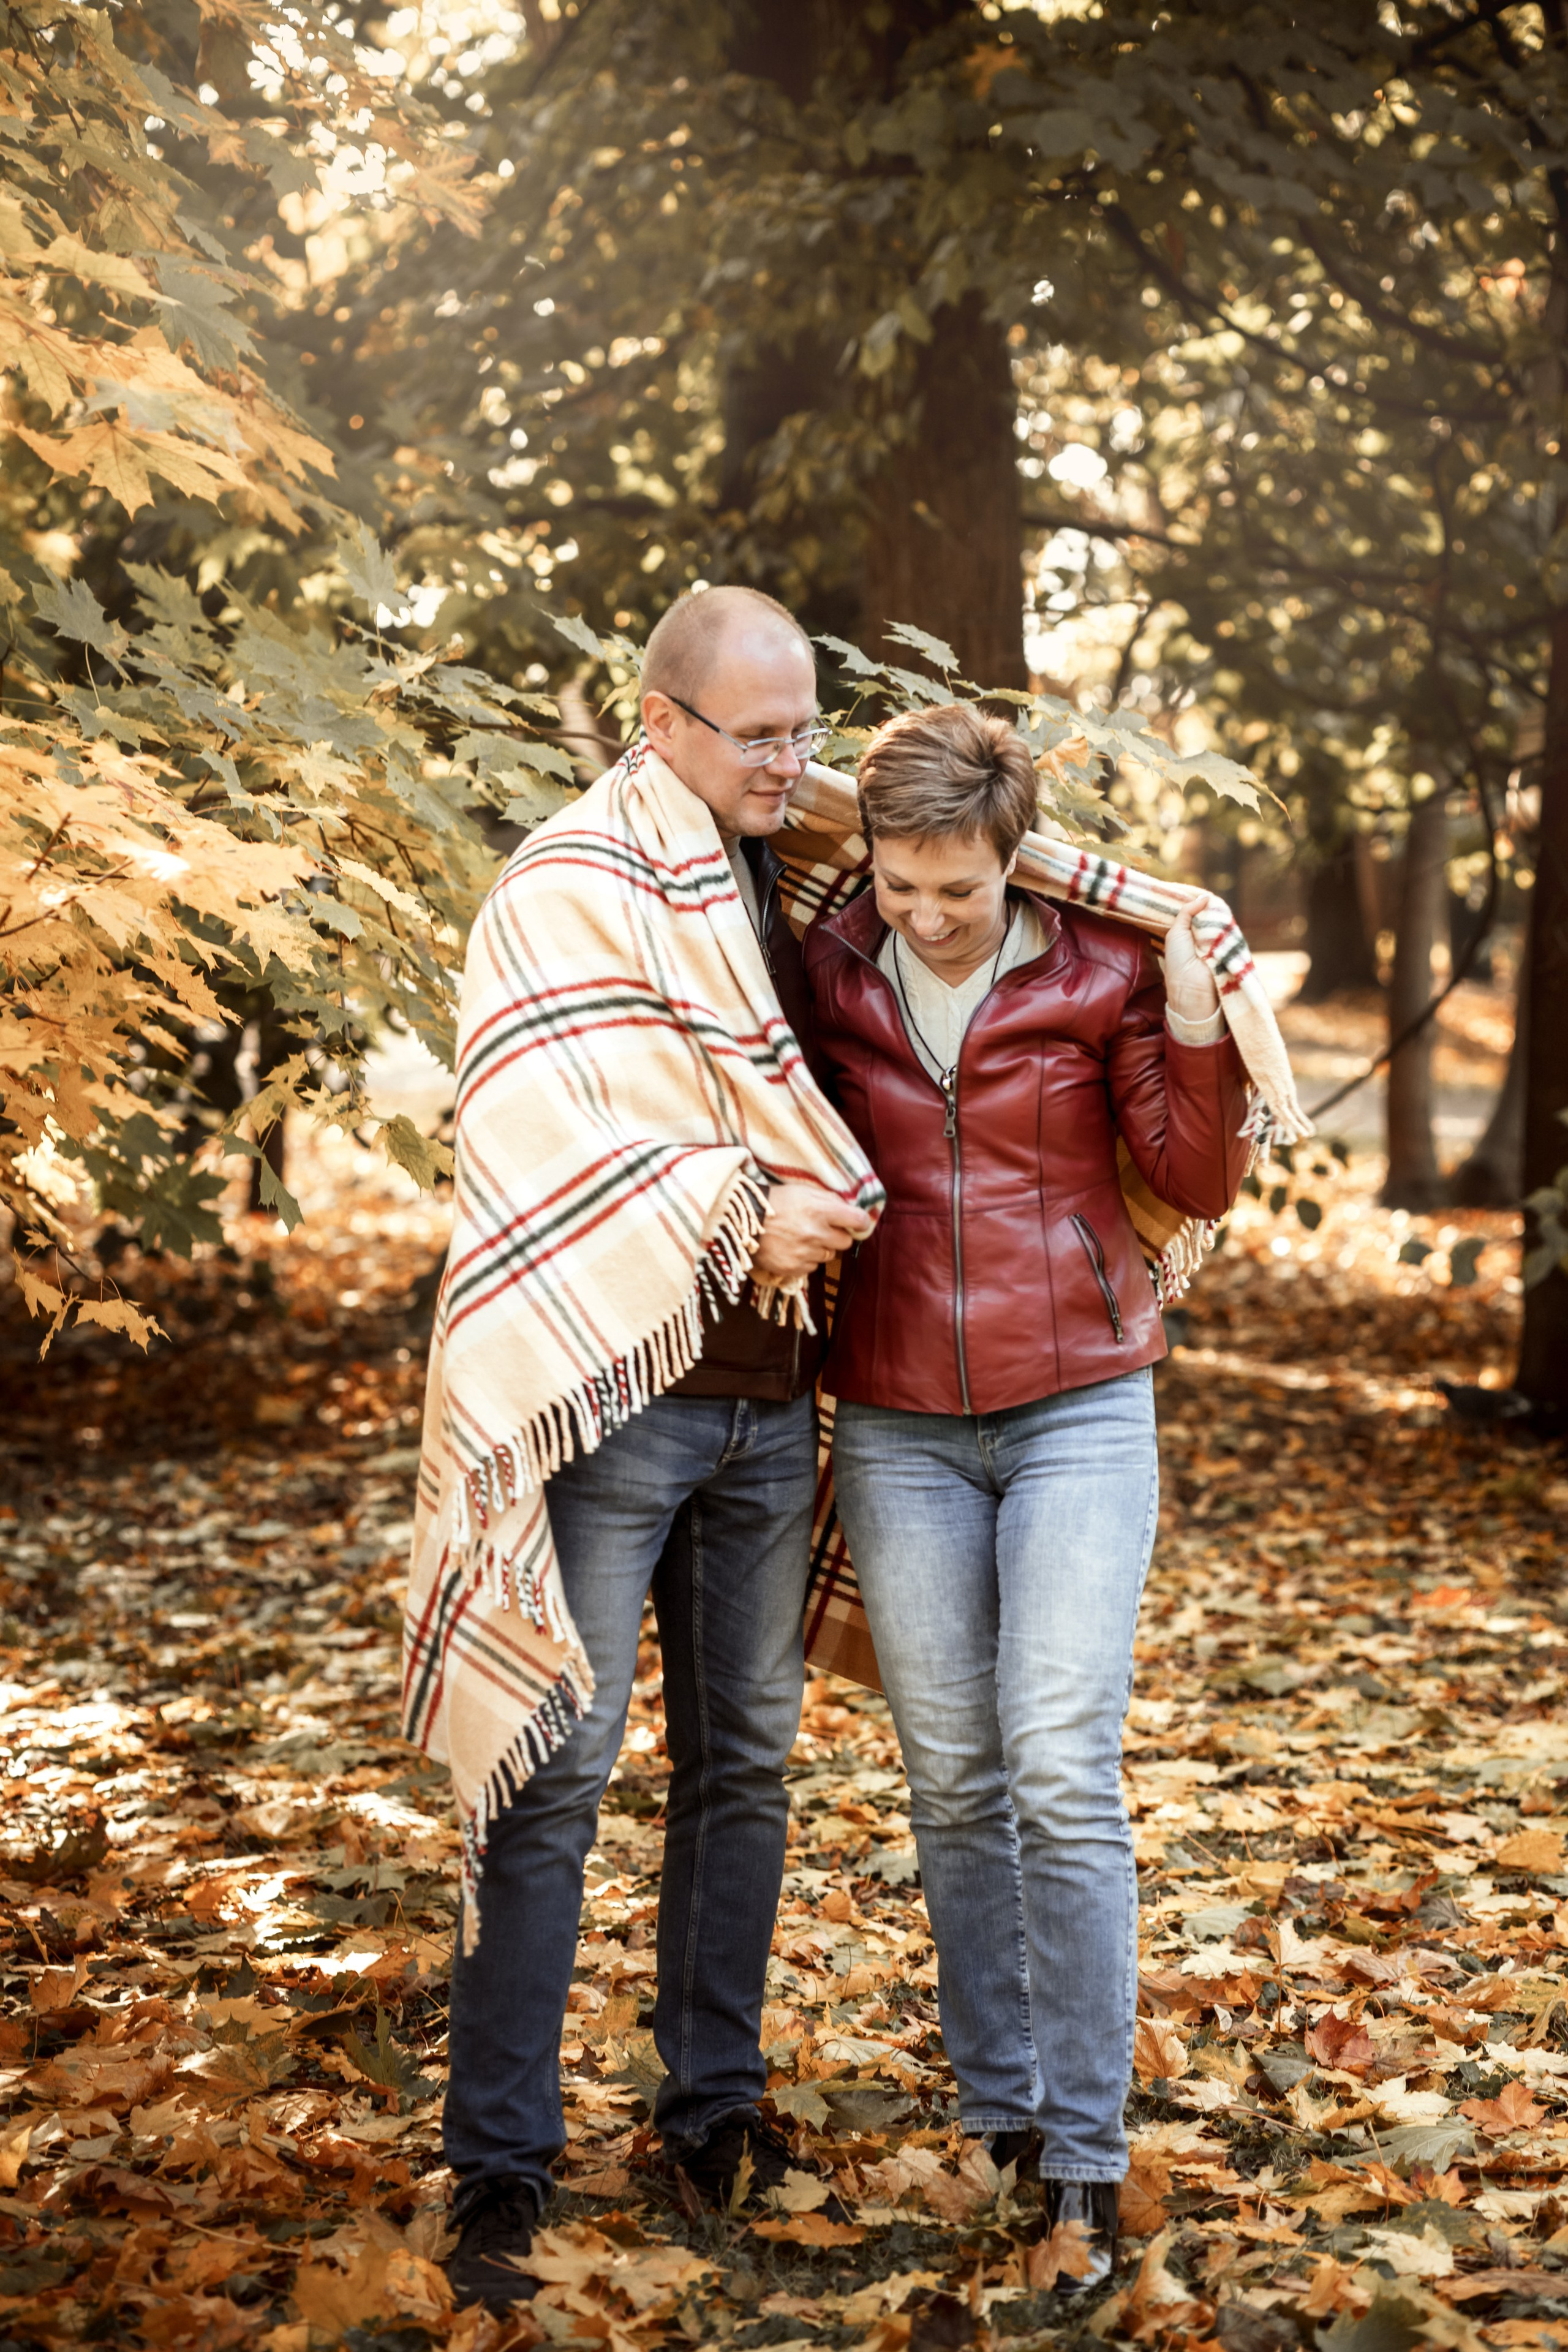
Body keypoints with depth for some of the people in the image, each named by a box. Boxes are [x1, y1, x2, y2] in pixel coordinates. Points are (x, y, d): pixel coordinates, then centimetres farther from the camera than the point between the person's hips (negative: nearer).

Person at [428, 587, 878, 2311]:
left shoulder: (774, 888, 15)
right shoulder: (573, 889, -9)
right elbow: (565, 1139, -18)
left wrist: (830, 1214, 10)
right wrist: (735, 1216, -23)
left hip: (765, 1395, 7)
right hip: (616, 1393, -7)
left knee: (744, 1761, 11)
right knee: (559, 1772, -5)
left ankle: (714, 2102, 23)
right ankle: (500, 2163, 2)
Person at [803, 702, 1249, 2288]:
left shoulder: (1103, 972, -6)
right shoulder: (827, 977, 0)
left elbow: (1196, 1188, -2)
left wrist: (1197, 1035, -16)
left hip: (1079, 1410, -2)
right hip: (899, 1426, 2)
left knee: (1065, 1777, -8)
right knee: (953, 1781, 8)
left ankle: (1085, 2156, -1)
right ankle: (994, 2109, 22)